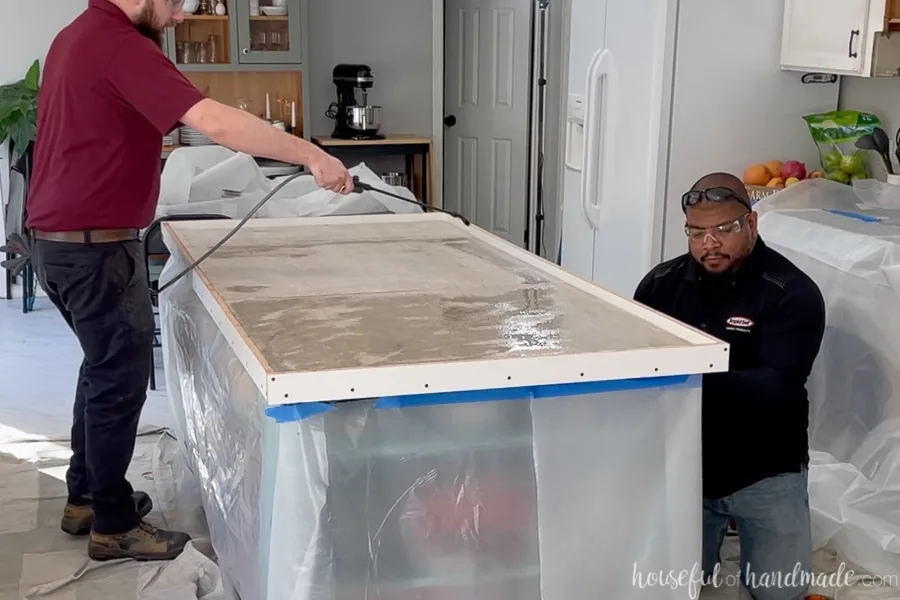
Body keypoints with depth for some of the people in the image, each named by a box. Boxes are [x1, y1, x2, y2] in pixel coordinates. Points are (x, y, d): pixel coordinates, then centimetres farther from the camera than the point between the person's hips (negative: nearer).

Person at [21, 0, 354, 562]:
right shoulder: (120, 45, -21)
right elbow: (216, 122, -32)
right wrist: (311, 155, -28)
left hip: (60, 238, 10)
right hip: (94, 246, -10)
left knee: (104, 366, 21)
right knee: (121, 378, 1)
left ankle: (86, 497, 33)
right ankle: (114, 525, 14)